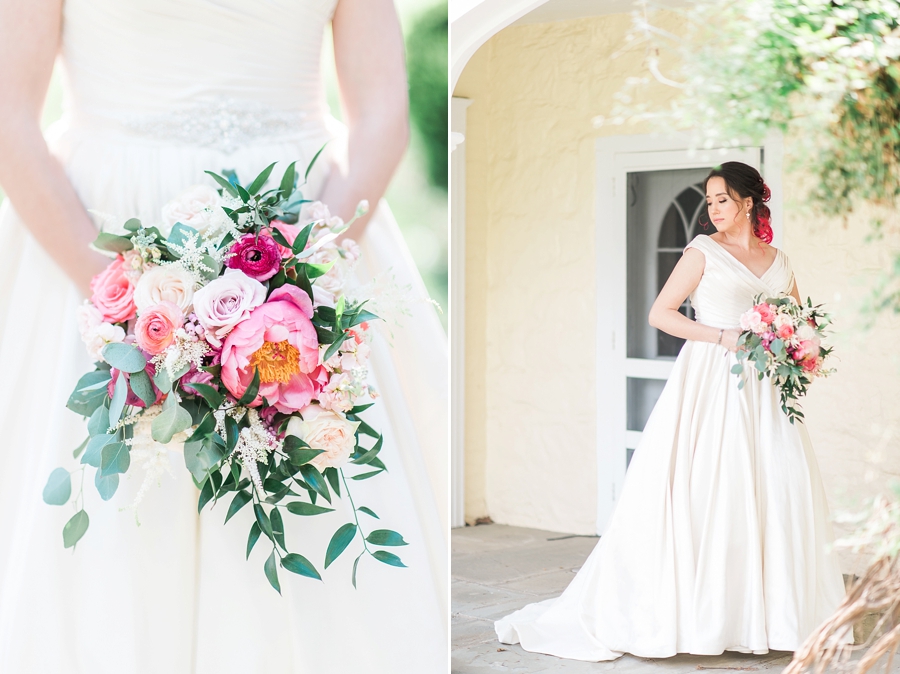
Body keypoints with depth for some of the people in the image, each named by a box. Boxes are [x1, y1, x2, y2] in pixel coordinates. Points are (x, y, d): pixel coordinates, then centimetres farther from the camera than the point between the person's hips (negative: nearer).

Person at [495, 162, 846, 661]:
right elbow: (660, 313, -5)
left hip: (763, 393, 5)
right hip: (710, 383, -5)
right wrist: (723, 336, -13)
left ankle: (772, 613, 6)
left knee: (779, 487, -2)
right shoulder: (704, 251, 2)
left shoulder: (779, 262, 15)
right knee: (702, 492, -9)